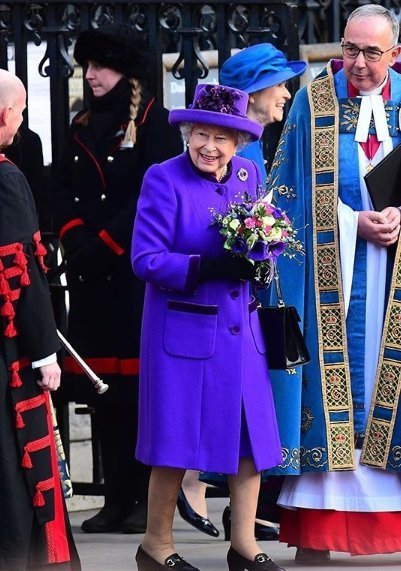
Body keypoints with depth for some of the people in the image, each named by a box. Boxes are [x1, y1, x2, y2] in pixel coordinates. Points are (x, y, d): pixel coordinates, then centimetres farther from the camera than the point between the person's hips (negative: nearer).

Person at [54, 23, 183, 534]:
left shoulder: (153, 121, -2)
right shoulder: (82, 128, 17)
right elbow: (64, 192, 11)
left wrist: (105, 244, -14)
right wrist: (76, 241, -7)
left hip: (137, 272, -6)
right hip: (91, 276, 6)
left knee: (140, 386, -6)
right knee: (100, 385, 4)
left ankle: (146, 497, -2)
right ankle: (116, 497, 9)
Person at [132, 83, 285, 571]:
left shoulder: (249, 174, 7)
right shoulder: (164, 179, -10)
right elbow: (146, 259, -14)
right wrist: (207, 267, -26)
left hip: (240, 329, 5)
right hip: (183, 329, -5)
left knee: (251, 433, 6)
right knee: (176, 441, 1)